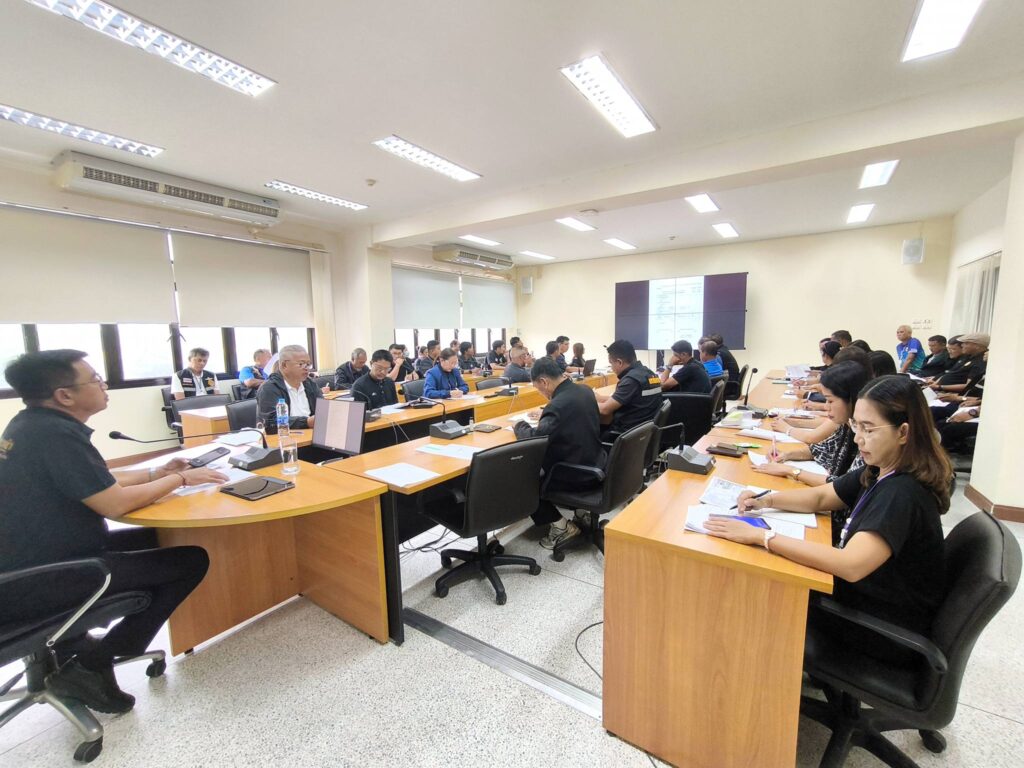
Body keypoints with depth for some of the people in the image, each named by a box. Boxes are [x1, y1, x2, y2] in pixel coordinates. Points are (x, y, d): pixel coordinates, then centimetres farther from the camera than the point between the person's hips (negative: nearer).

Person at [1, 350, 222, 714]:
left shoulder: (32, 423, 6)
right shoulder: (55, 433, -25)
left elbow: (95, 482, 15)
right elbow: (114, 504, -25)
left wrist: (156, 473, 9)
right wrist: (179, 478, -13)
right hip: (36, 585, -10)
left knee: (152, 539, 22)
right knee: (191, 560, -10)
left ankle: (69, 640, 19)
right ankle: (90, 664, 3)